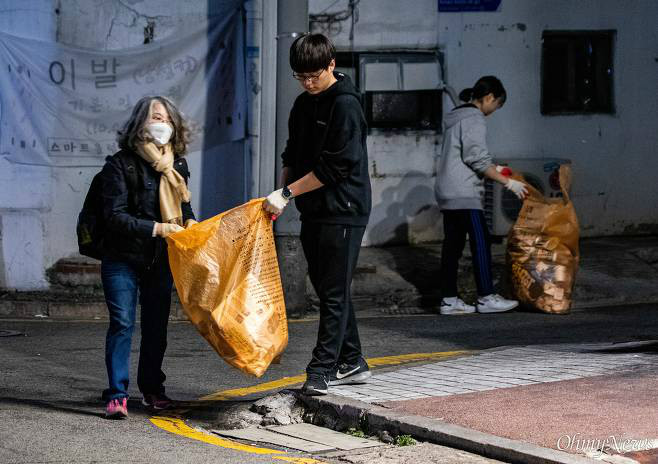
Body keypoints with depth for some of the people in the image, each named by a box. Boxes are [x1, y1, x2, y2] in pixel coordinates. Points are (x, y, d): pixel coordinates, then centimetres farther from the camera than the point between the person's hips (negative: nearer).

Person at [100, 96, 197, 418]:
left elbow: (184, 205, 21)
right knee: (122, 323, -10)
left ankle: (152, 388, 24)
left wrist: (189, 221, -2)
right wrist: (156, 229, -22)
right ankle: (117, 395, -8)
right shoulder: (121, 164, -9)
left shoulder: (177, 165, 9)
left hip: (161, 259, 5)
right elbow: (114, 216, -15)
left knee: (157, 324, 10)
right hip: (123, 259, -5)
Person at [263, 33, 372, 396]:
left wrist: (287, 193, -17)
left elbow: (333, 166, -18)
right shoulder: (303, 105, 13)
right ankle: (351, 363, 20)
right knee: (327, 289, 12)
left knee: (334, 292, -5)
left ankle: (321, 370, -5)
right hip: (313, 212, 9)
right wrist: (280, 195, 2)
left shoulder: (345, 104, -13)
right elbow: (292, 157, 19)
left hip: (343, 212, -9)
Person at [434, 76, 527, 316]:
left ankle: (449, 300, 8)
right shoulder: (474, 119, -12)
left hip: (448, 193, 10)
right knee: (481, 242, -5)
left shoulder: (455, 117, 17)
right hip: (465, 193, -10)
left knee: (453, 244, 8)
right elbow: (477, 159, -17)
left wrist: (493, 169, 25)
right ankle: (486, 298, -3)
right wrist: (507, 182, -12)